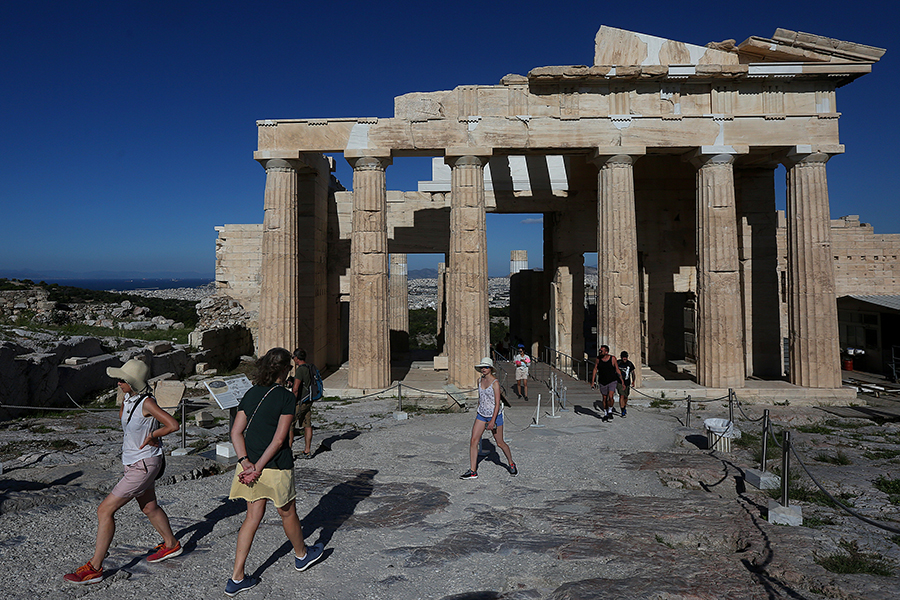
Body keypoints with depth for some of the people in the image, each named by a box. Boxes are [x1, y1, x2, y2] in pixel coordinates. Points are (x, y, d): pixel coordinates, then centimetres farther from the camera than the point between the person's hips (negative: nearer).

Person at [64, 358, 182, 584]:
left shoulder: (147, 403, -24)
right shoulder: (128, 397, 0)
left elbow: (173, 425, -31)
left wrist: (151, 435, -16)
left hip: (143, 466, -9)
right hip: (133, 462, 9)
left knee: (105, 510, -6)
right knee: (149, 508, 23)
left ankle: (94, 568, 6)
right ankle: (171, 545, 42)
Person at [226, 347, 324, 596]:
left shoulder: (251, 394, 4)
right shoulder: (287, 397, -14)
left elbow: (236, 432, 1)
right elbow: (279, 439, -19)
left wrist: (246, 463, -6)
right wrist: (258, 468, -15)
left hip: (249, 464, 6)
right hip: (275, 468, -6)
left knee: (253, 517, 15)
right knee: (288, 513, 17)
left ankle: (237, 578, 16)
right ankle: (301, 555, 40)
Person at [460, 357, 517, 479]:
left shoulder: (495, 383, -16)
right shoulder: (480, 381, 4)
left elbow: (497, 403, -18)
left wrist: (493, 420, -23)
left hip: (495, 415, -6)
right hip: (481, 414, 6)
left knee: (500, 443, 7)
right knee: (473, 441, -5)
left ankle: (511, 464, 32)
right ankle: (473, 471, 0)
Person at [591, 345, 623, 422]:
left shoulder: (612, 358, -8)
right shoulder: (598, 359, -3)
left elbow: (617, 370, -1)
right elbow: (595, 370, 3)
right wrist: (592, 381, -2)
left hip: (612, 381, -2)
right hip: (602, 382, 2)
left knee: (610, 396, -18)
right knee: (604, 398, 10)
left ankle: (610, 411, 5)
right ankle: (605, 414, 27)